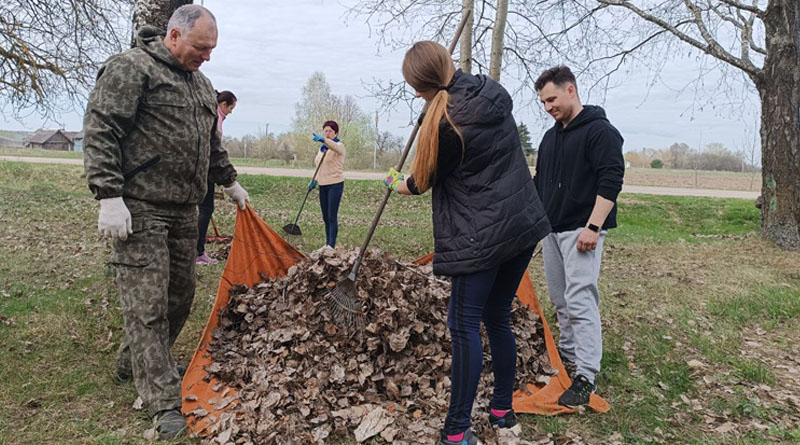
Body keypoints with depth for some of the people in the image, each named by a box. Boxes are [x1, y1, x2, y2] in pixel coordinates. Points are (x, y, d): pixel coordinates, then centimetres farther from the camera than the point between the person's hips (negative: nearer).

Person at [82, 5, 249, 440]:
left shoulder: (200, 82, 20)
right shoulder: (129, 68, -6)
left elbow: (212, 142, 31)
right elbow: (101, 132, -13)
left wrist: (230, 181, 33)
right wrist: (109, 196, -20)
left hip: (185, 209, 8)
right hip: (140, 208, -8)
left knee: (180, 293, 12)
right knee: (147, 303, -6)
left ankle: (134, 363, 33)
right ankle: (164, 403, 0)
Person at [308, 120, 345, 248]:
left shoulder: (339, 146, -8)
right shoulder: (322, 148, 16)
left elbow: (335, 146, -34)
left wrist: (323, 139, -53)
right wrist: (314, 181, 10)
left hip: (335, 184, -8)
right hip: (323, 185, 8)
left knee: (332, 217, -10)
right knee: (325, 217, 10)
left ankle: (332, 246, -8)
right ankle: (327, 244, 17)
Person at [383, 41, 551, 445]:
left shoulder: (447, 122, -16)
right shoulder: (493, 92, 5)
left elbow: (428, 177, 0)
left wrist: (401, 186, 20)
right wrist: (434, 111, 35)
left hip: (481, 235, -8)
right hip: (524, 224, 8)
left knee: (465, 324, -1)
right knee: (498, 318, 17)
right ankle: (502, 410, 29)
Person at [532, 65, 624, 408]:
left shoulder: (600, 131, -9)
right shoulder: (550, 137, 17)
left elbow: (611, 182, -17)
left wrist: (593, 226, -23)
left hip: (581, 231, -8)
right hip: (551, 229, 8)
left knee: (580, 300, -12)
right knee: (560, 299, 13)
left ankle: (586, 377, -8)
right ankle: (567, 354, 28)